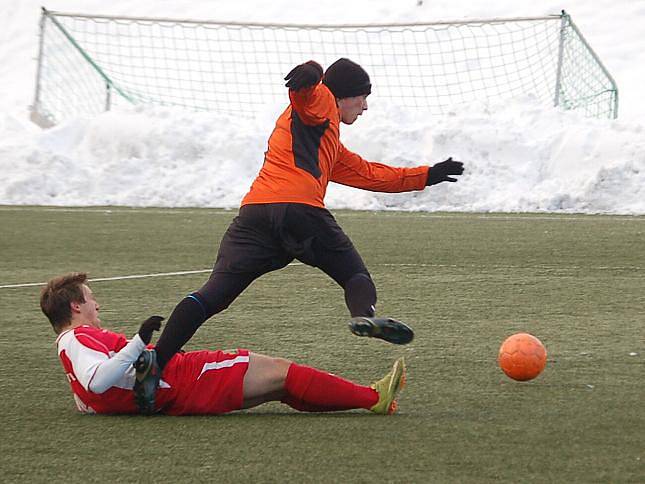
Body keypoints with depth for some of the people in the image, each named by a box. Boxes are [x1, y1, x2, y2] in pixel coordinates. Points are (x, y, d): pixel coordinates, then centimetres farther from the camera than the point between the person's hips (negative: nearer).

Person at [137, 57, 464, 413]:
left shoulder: (331, 146, 43)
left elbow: (369, 174, 50)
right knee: (355, 275, 4)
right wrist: (306, 76, -34)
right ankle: (365, 313, -30)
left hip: (252, 213, 7)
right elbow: (309, 83, -8)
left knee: (215, 293, -7)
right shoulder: (319, 104, 16)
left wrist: (427, 176, 55)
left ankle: (156, 359, -25)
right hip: (299, 209, -7)